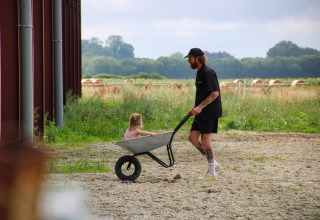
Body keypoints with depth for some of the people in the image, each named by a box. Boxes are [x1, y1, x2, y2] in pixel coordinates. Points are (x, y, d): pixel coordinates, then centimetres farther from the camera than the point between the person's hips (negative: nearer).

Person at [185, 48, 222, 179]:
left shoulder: (208, 73, -15)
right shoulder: (199, 73, 16)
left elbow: (215, 93, -22)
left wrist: (200, 107, -24)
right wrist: (194, 108, 19)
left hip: (210, 113, -10)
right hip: (201, 114, 10)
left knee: (205, 140, -6)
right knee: (192, 138, 6)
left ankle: (212, 173, 2)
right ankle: (213, 163, 16)